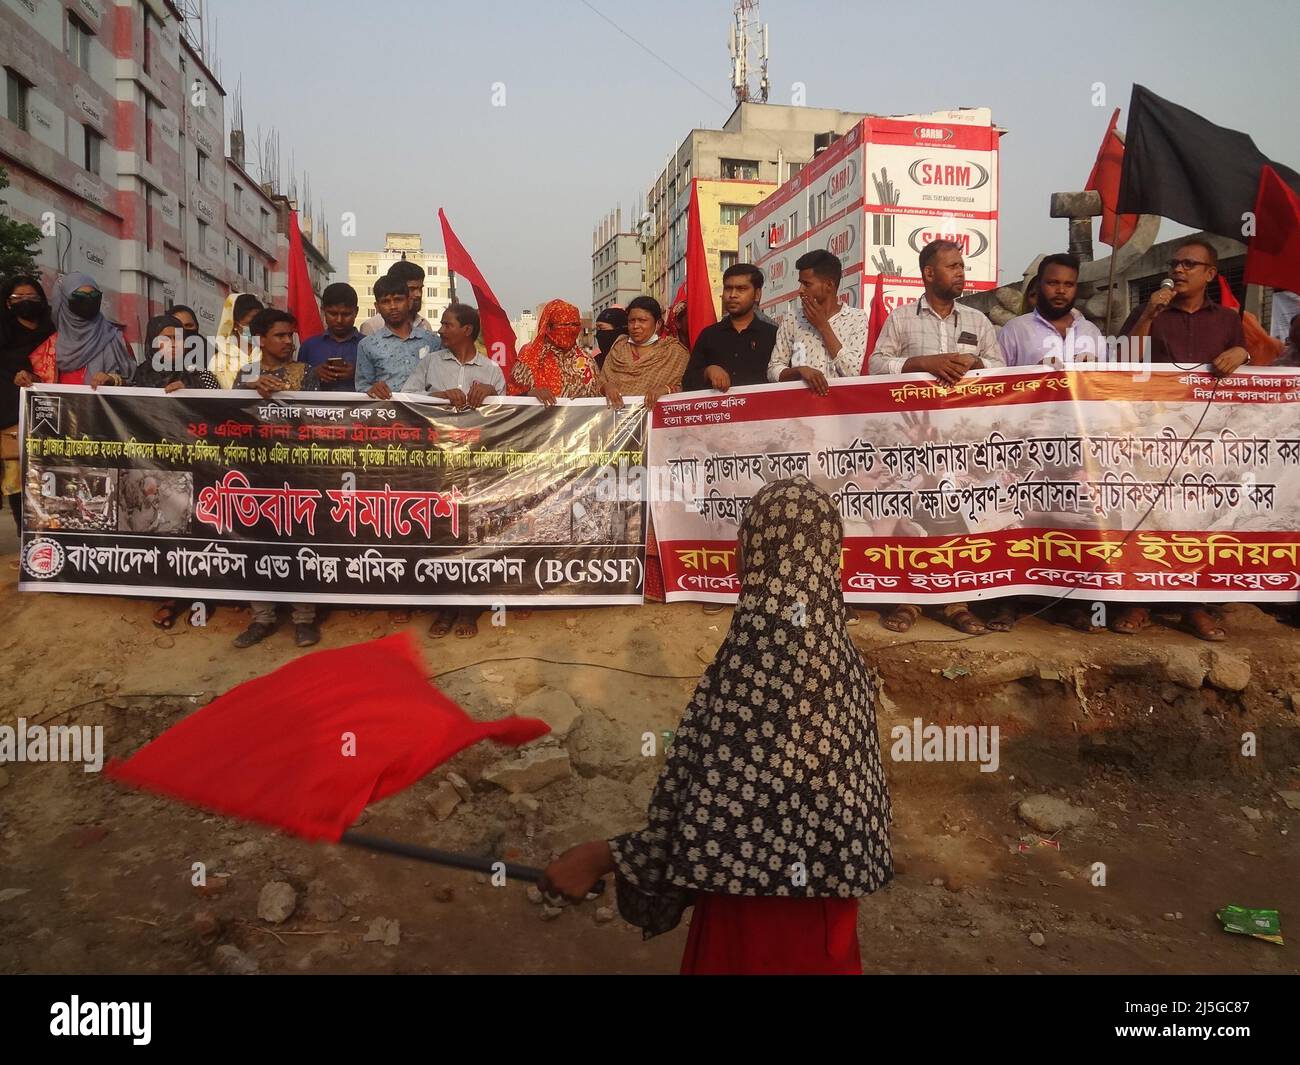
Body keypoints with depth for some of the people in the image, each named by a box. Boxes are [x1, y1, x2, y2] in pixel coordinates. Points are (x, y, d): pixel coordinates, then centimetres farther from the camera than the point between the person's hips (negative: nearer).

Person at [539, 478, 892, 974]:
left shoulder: (755, 656, -25)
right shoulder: (843, 656, -4)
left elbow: (717, 827, -24)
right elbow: (860, 792, 4)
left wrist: (602, 856, -15)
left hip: (758, 904, -6)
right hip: (825, 898, 6)